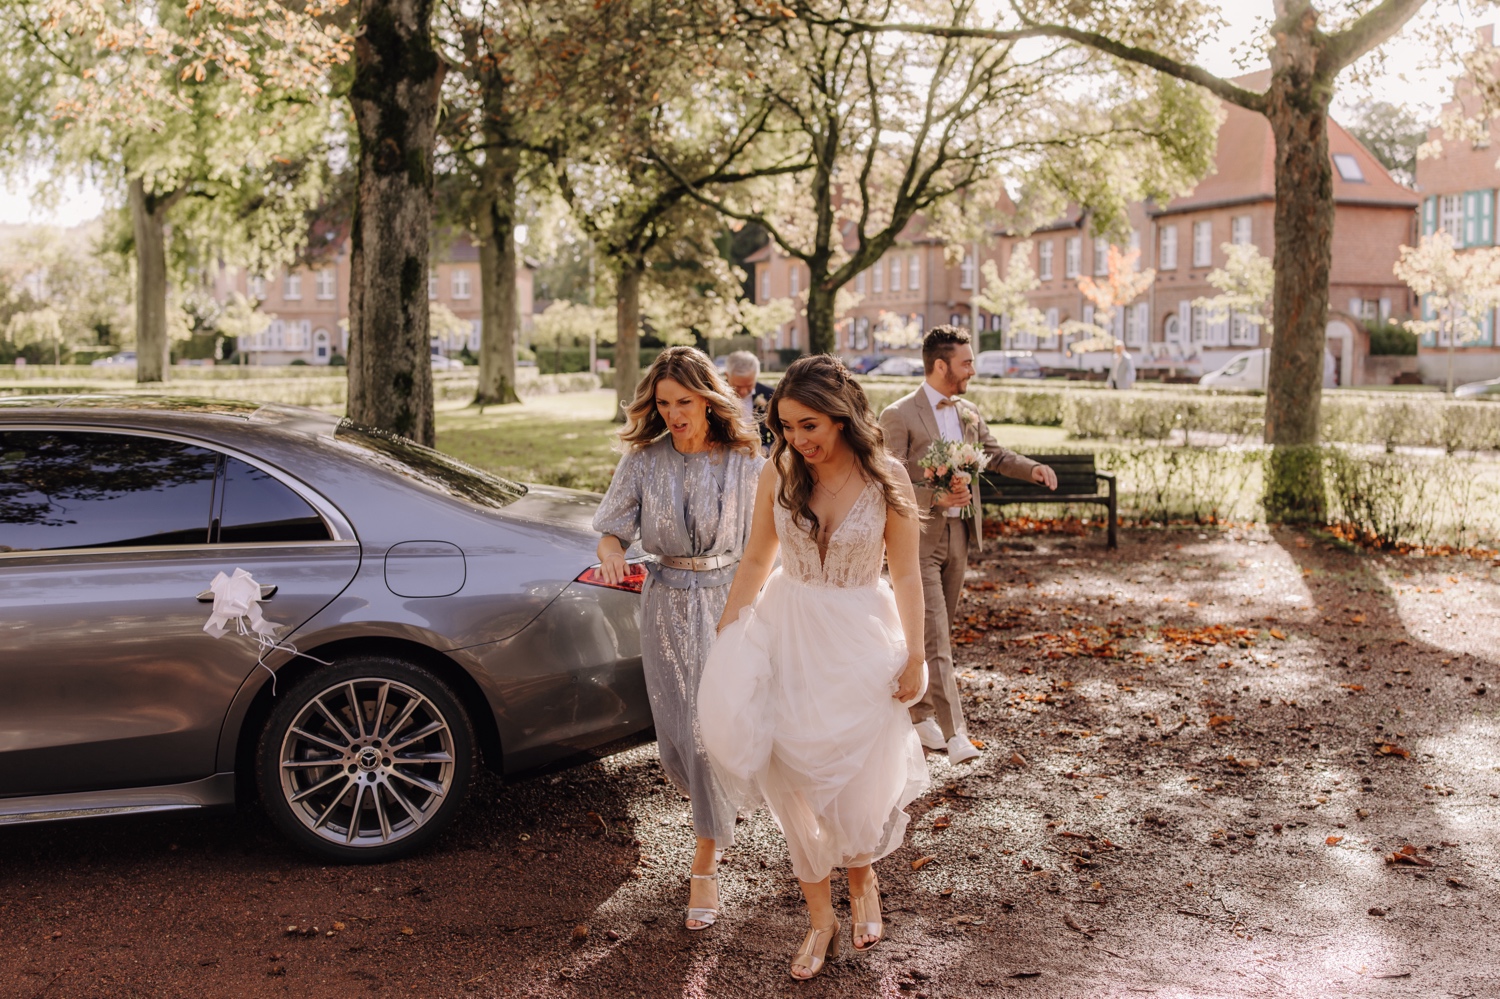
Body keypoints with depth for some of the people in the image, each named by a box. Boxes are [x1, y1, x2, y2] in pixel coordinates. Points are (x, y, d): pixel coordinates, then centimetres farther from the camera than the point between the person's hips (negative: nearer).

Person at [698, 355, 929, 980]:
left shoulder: (885, 480, -11)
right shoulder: (780, 473, -6)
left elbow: (905, 575, -4)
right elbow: (756, 559, 5)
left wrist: (914, 656, -4)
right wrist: (725, 634, 6)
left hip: (861, 639, -2)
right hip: (789, 633, 2)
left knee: (859, 778, 6)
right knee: (795, 776, 6)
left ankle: (862, 880, 39)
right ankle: (820, 918, 23)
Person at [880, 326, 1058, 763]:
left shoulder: (968, 414, 10)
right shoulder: (899, 415, -11)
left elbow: (994, 455, 23)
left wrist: (1032, 469, 5)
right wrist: (935, 498, -28)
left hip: (958, 535, 7)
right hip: (918, 538, -7)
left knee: (940, 633, 15)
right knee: (933, 637, -9)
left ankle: (919, 715, 29)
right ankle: (953, 732, -12)